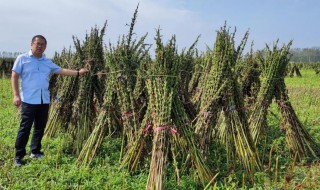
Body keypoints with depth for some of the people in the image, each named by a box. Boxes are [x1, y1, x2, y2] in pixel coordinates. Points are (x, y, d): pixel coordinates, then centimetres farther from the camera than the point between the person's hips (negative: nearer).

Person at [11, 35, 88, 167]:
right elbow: (14, 77, -2)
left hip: (44, 100, 5)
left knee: (40, 128, 12)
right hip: (29, 100, -5)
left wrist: (78, 72, 6)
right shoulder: (22, 59, 0)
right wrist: (16, 95, -11)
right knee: (25, 128, -3)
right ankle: (19, 156, 8)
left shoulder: (48, 62, 14)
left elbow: (61, 70, 13)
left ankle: (35, 152, 26)